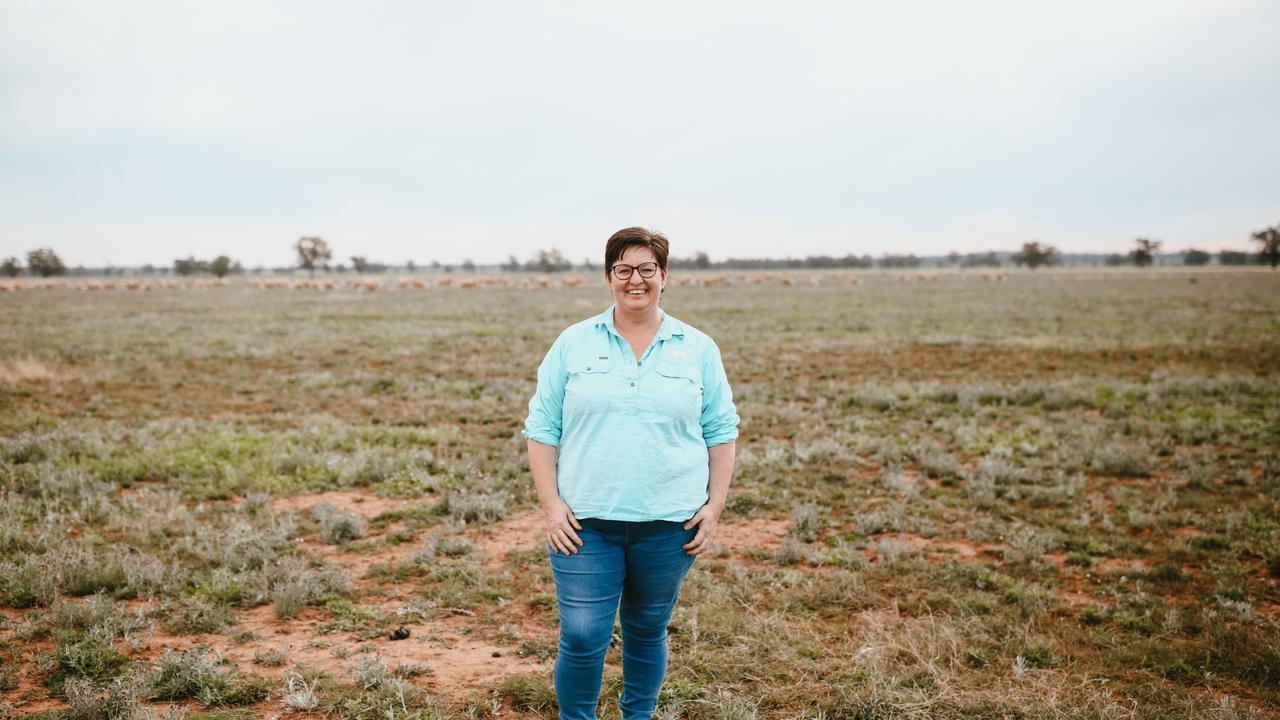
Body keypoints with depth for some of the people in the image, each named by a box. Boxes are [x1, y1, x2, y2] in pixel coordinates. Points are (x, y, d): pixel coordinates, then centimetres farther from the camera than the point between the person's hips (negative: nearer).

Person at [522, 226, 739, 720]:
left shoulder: (698, 349, 4)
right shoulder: (573, 344, 2)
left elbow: (721, 432, 7)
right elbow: (542, 429, 2)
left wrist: (714, 506, 0)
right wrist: (551, 505, -6)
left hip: (669, 523, 1)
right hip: (586, 521, -1)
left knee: (647, 633, 15)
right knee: (582, 639, -1)